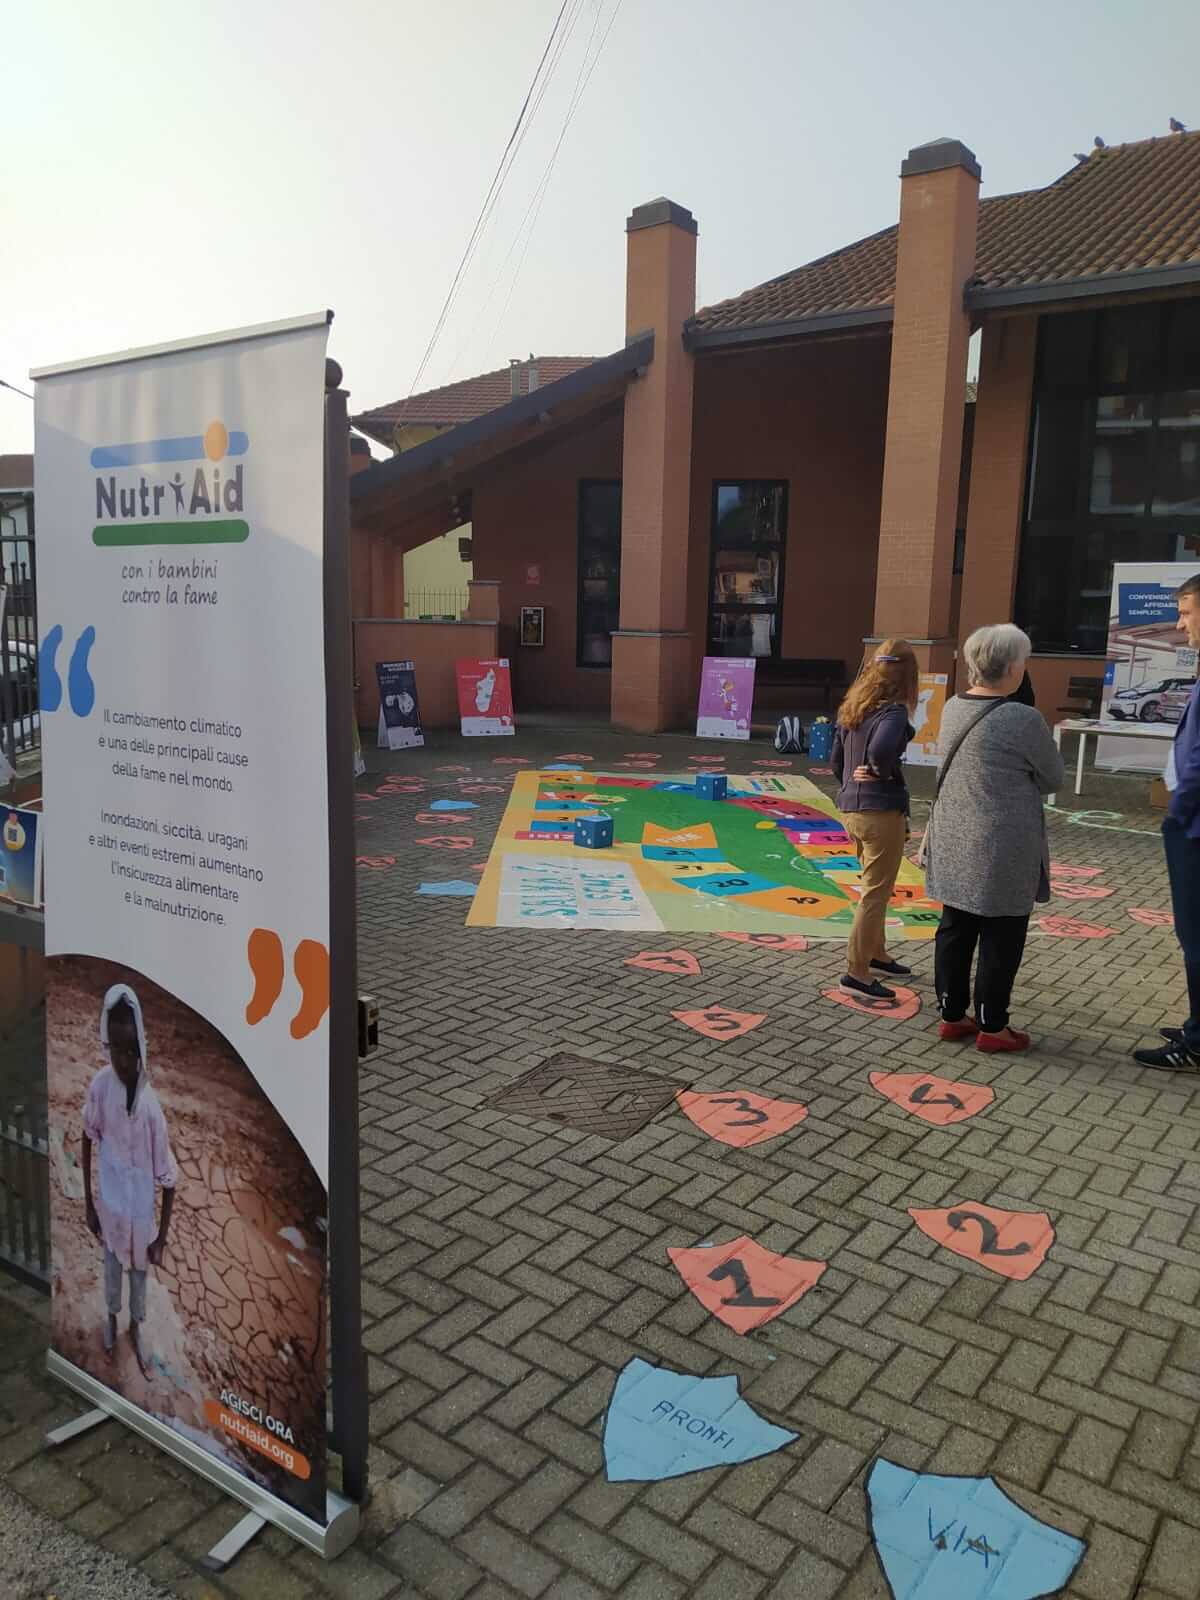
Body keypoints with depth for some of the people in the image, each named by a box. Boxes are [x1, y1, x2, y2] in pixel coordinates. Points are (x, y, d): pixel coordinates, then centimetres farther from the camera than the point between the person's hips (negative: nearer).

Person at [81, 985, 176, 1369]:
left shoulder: (151, 1105, -31)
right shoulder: (99, 1086, -24)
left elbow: (167, 1178, -20)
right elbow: (88, 1141, -4)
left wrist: (161, 1237, -13)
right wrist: (88, 1203, 1)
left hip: (140, 1210, -2)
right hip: (109, 1202, 2)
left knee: (139, 1271, 24)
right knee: (112, 1265, 28)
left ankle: (136, 1327, 52)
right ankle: (112, 1316, 56)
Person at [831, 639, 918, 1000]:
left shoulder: (852, 708, 9)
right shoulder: (893, 711, -15)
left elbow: (836, 759, 15)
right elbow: (881, 749, -34)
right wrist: (887, 773, -15)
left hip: (851, 809, 8)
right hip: (881, 811, -8)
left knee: (874, 886, 23)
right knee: (876, 893, 1)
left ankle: (876, 954, 35)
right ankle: (857, 973, 4)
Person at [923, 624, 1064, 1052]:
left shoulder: (953, 709, 3)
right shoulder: (1024, 719, -18)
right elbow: (1052, 779, -5)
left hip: (954, 843, 7)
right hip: (1002, 850, -7)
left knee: (954, 930, 14)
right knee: (1000, 939, 7)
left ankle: (952, 1014, 25)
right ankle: (992, 1026, 16)